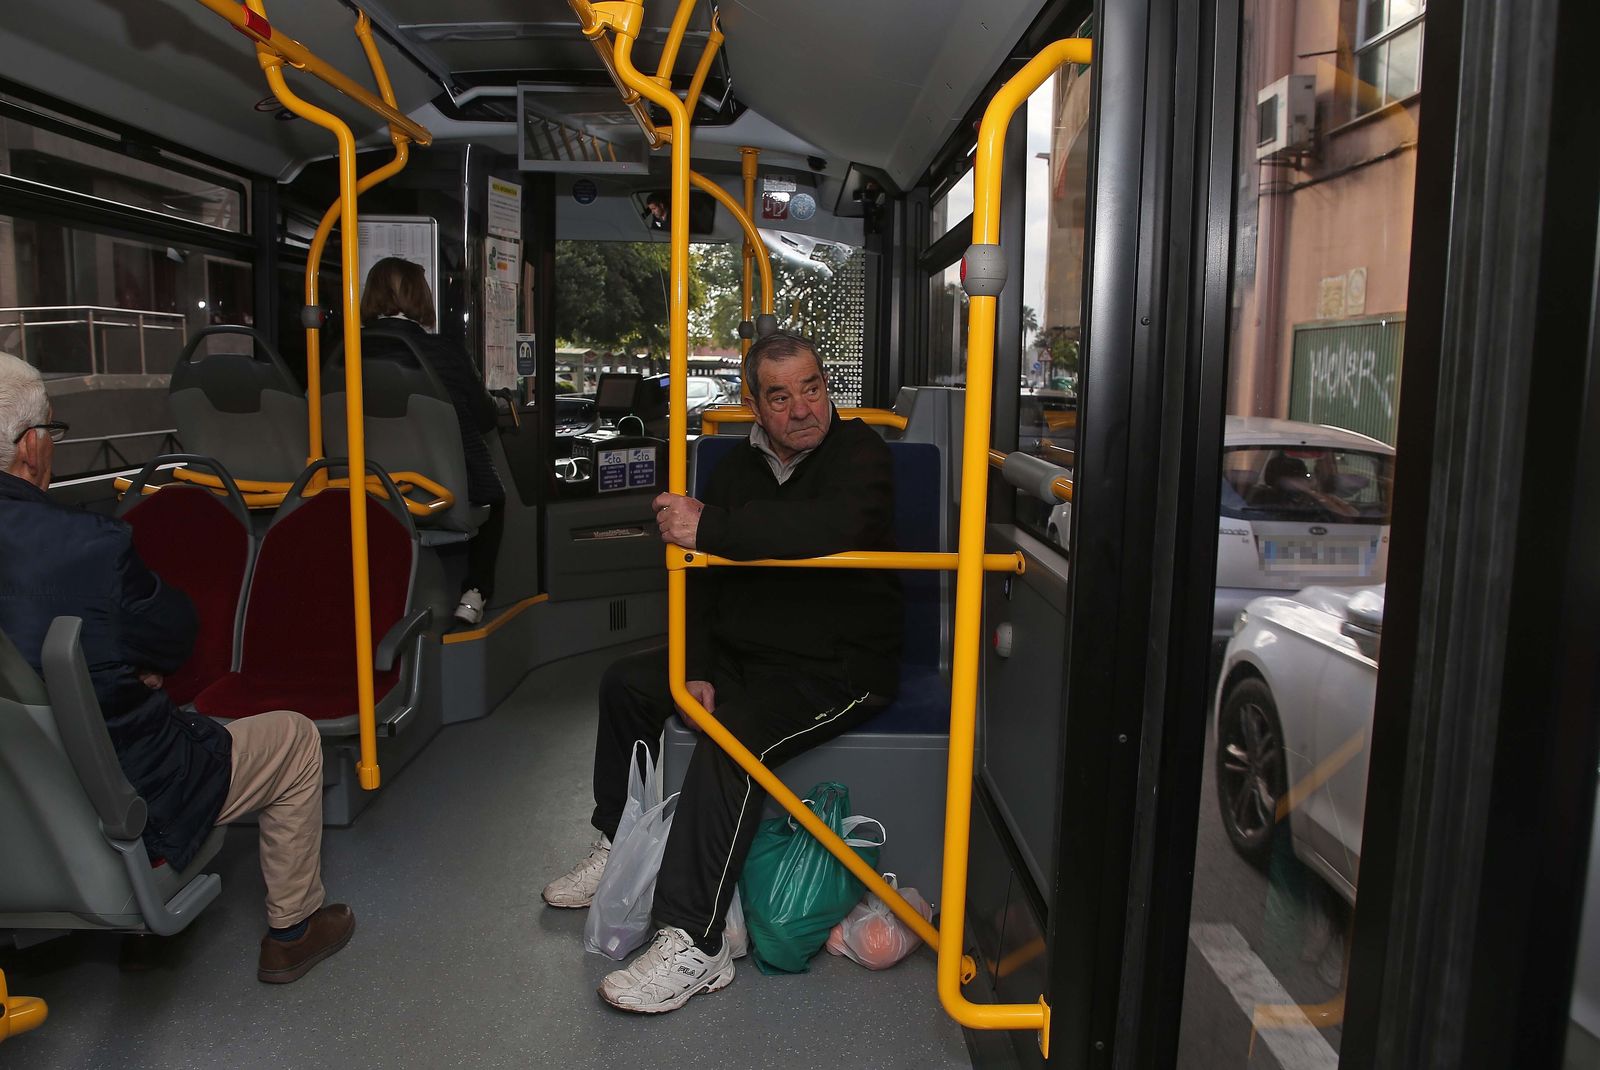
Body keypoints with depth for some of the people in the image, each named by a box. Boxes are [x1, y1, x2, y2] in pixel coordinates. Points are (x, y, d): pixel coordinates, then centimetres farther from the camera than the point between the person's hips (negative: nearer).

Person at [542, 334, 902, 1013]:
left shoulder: (859, 452, -13)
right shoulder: (740, 466, 9)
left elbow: (835, 526, -37)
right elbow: (704, 578, 9)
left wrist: (711, 528, -34)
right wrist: (699, 669, -4)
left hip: (840, 670, -8)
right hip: (744, 655, 8)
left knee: (731, 737, -32)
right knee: (627, 683, 11)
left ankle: (693, 945, -26)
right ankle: (617, 848, 25)